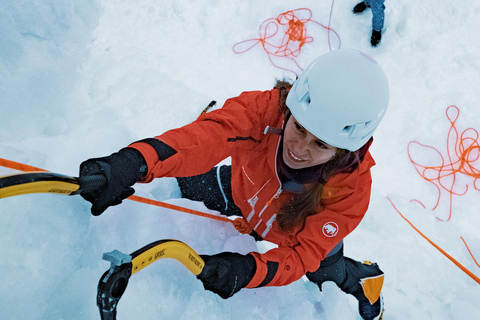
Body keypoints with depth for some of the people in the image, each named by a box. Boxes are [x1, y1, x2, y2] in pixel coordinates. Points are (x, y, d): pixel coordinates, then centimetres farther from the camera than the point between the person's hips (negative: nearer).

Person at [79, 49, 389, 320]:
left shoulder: (351, 189, -39)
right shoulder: (267, 108, -39)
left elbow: (303, 253, -35)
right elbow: (206, 136, -55)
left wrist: (249, 269, -54)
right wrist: (136, 161, -72)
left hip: (300, 231, -1)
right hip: (244, 194, 2)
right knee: (186, 182, 4)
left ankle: (366, 281, 47)